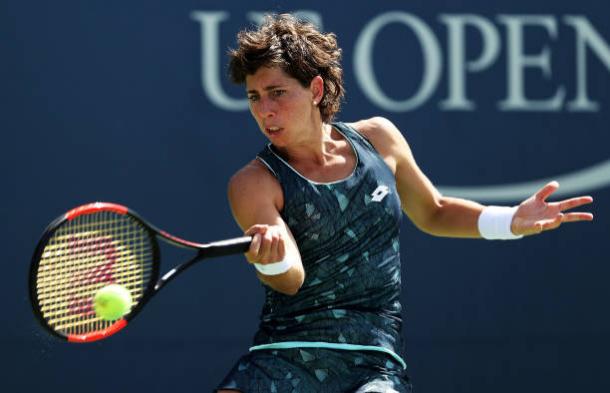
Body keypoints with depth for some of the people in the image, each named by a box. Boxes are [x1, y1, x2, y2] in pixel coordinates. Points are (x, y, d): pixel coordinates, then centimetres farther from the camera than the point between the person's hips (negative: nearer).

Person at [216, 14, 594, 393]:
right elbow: (291, 280, -17)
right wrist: (269, 260, -39)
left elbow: (433, 213, 23)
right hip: (284, 360, -2)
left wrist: (512, 221, 9)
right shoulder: (254, 183, -4)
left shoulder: (377, 138, 7)